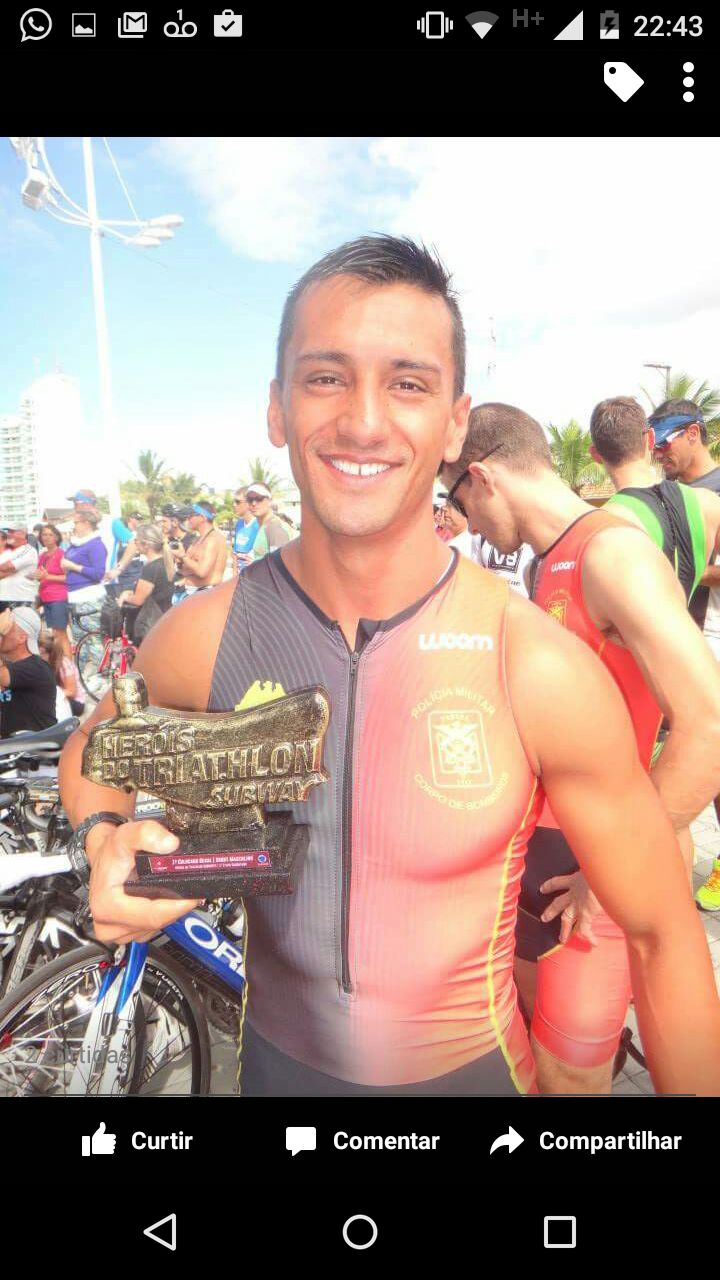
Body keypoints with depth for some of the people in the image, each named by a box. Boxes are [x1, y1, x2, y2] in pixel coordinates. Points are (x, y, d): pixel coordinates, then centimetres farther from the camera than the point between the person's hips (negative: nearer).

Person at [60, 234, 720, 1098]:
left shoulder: (541, 669, -24)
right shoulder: (203, 637, -16)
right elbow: (93, 752, 4)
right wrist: (105, 839, -16)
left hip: (471, 1068, -2)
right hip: (275, 1062, 3)